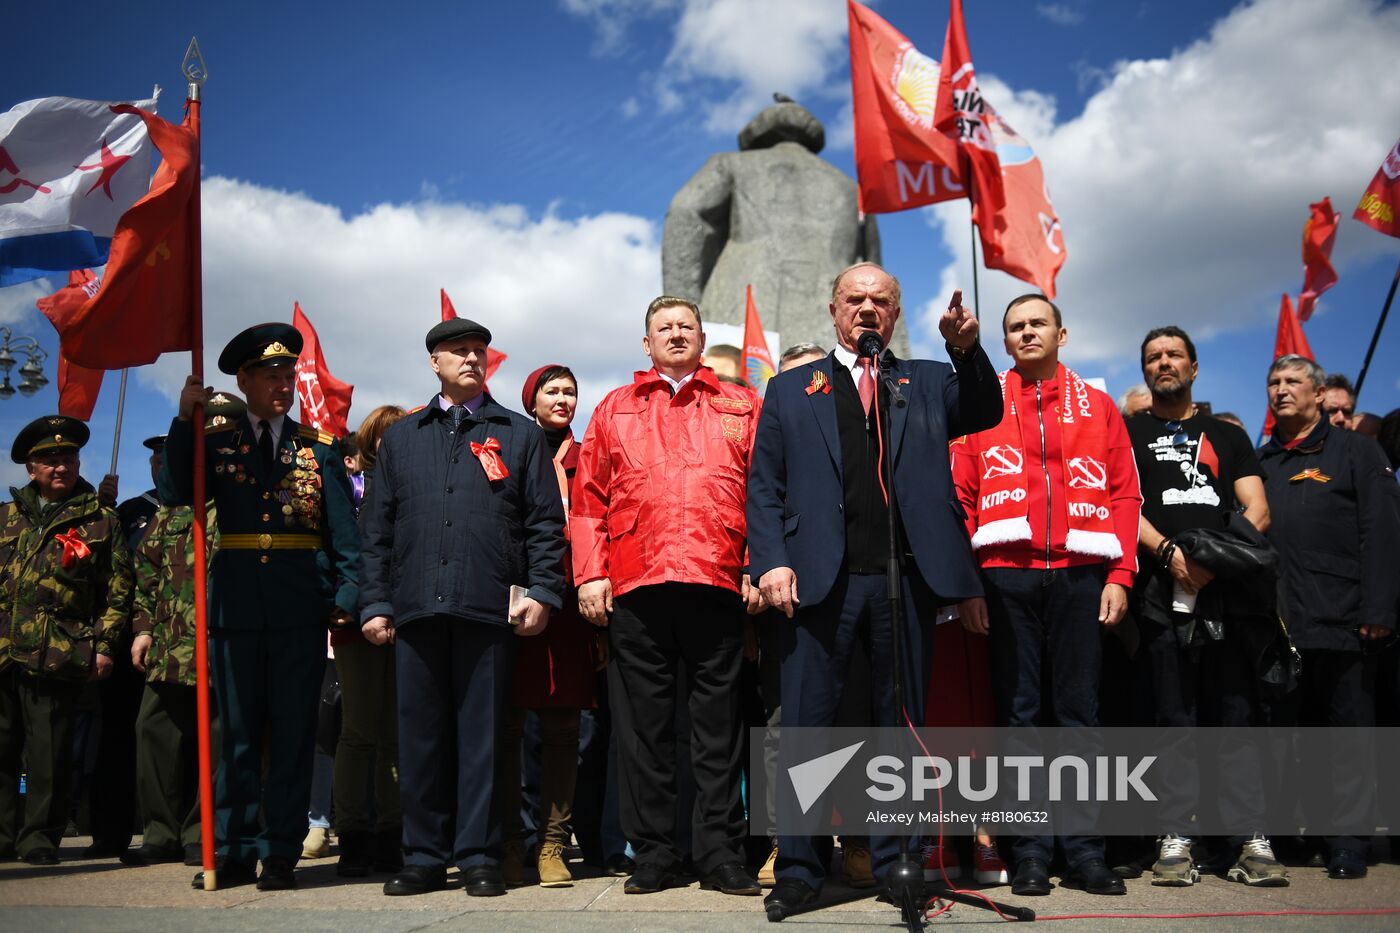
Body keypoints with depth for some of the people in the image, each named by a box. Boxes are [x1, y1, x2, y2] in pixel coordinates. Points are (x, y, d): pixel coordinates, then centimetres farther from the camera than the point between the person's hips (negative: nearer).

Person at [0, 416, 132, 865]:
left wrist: (103, 646, -3)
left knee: (48, 752, -1)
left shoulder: (101, 521, 6)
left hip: (57, 656, -4)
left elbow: (118, 591, 4)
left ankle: (40, 835, 9)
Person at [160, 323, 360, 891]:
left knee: (292, 731, 4)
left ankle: (281, 853, 12)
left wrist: (346, 598, -6)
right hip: (235, 603, 1)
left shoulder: (318, 449, 7)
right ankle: (235, 852, 17)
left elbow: (343, 532, 4)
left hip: (301, 605, -1)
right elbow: (173, 494, -8)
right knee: (237, 731, 8)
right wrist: (184, 420, -12)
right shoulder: (216, 442, 8)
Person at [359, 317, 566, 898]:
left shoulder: (519, 434, 12)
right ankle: (424, 857, 16)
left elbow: (546, 522, 6)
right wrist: (375, 602, 5)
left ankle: (479, 857, 10)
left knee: (481, 734, 1)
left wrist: (541, 591, -6)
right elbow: (377, 526, 14)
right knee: (419, 734, 5)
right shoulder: (401, 437, 18)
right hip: (415, 608, 2)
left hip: (488, 608, -2)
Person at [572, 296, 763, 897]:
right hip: (635, 584, 1)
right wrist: (590, 573, 0)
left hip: (719, 583, -1)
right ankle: (653, 854, 13)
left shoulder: (740, 407, 15)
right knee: (643, 723, 4)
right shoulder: (614, 410, 17)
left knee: (718, 722, 2)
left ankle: (719, 853, 10)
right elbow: (589, 499, 11)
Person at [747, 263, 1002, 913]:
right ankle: (798, 867, 11)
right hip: (818, 580, -1)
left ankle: (897, 861, 20)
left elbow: (985, 413, -1)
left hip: (907, 579, 1)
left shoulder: (929, 381, 17)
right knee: (806, 725, 1)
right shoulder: (790, 389, 14)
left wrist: (967, 352, -18)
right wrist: (770, 561, -7)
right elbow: (764, 488, 7)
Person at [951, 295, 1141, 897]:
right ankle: (1030, 853, 10)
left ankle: (1085, 852, 11)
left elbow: (1125, 493, 8)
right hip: (1007, 573, -1)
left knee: (1079, 709, 3)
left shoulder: (1097, 407, 13)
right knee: (1019, 710, 2)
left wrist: (1120, 575, -3)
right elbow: (960, 496, 5)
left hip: (1080, 571, 1)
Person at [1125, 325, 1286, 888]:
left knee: (1238, 713, -1)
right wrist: (1169, 552, -15)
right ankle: (1176, 838, 3)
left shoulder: (1227, 436, 19)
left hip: (1226, 589, 2)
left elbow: (1256, 509, 8)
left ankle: (1251, 839, 2)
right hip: (1161, 591, -1)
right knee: (1174, 716, 0)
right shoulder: (1128, 433, 14)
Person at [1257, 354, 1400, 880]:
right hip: (1278, 621, 4)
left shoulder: (1356, 452, 4)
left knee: (1348, 729, 2)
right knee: (1292, 727, 9)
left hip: (1341, 620, -4)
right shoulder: (1261, 462, 16)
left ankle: (1348, 842, 8)